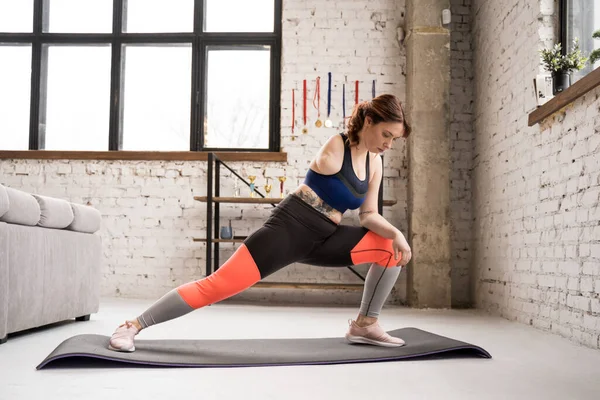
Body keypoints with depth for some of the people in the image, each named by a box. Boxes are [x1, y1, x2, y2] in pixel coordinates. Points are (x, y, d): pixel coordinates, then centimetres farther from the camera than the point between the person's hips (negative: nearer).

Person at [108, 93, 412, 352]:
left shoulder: (375, 164, 9)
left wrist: (395, 233, -10)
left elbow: (368, 214, 10)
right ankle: (133, 325, -7)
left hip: (322, 238, 7)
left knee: (392, 248, -1)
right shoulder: (336, 146, -10)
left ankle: (365, 325, 9)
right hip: (289, 226, -7)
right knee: (219, 284, -16)